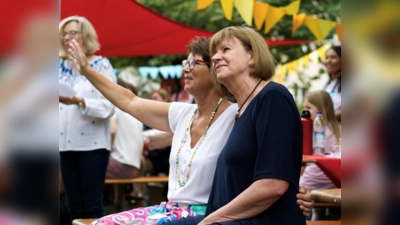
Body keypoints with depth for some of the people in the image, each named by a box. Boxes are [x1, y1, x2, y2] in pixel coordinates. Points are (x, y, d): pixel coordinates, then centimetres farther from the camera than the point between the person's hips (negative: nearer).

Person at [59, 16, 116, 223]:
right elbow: (56, 105, 16)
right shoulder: (61, 69, 12)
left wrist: (79, 101, -25)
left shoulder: (101, 66, -3)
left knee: (92, 204, -5)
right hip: (66, 143, 5)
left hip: (93, 143, -5)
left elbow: (108, 106, -13)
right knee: (74, 205, 8)